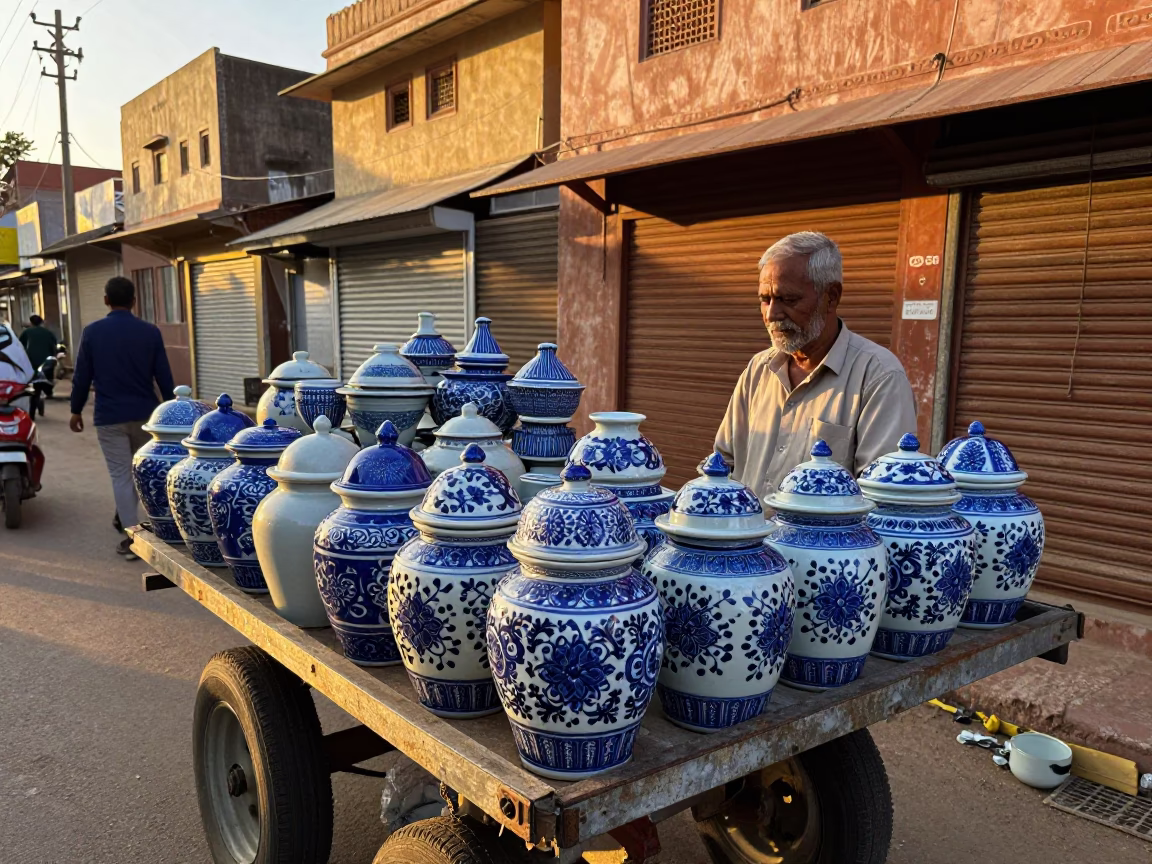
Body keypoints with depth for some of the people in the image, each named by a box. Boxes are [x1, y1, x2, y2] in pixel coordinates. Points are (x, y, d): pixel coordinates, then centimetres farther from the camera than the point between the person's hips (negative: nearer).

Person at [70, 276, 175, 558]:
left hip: (109, 416, -1)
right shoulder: (150, 332, -2)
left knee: (121, 474, 1)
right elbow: (164, 376, -1)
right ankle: (124, 517, 35)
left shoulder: (92, 332, -3)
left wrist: (76, 410, 12)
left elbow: (81, 376, 0)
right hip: (145, 414, 2)